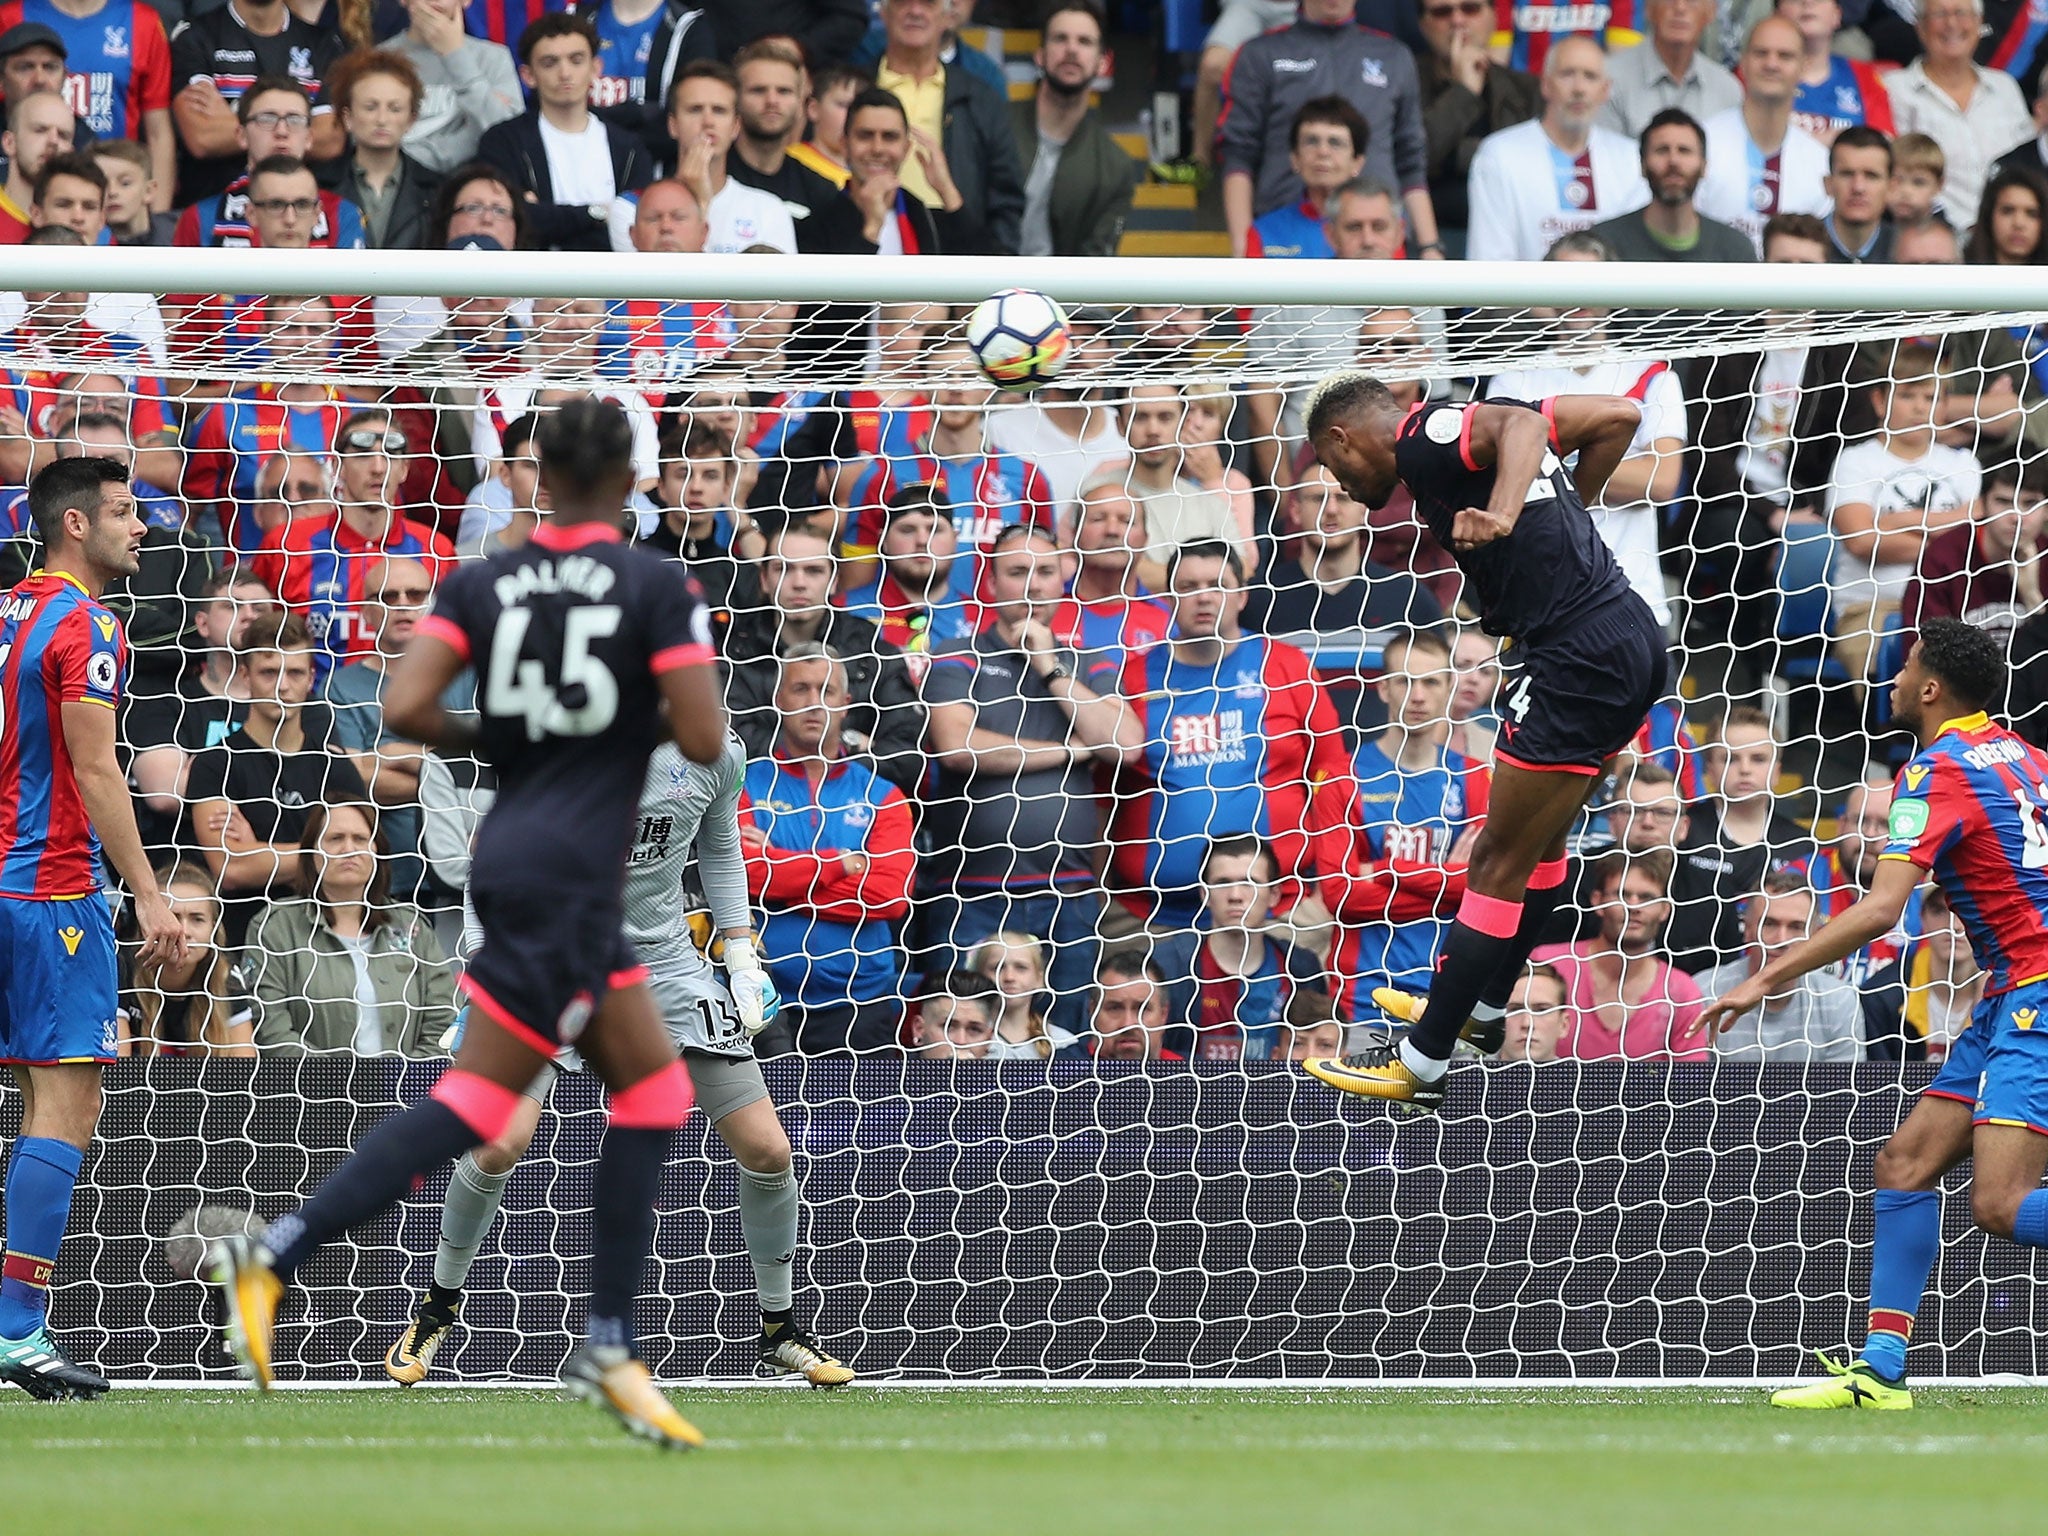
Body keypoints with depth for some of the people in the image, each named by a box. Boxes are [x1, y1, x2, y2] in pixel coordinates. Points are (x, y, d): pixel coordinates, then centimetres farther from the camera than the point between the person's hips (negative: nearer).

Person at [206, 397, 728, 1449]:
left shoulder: (481, 585, 5)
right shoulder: (657, 586, -8)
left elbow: (405, 707, -6)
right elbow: (703, 740, -13)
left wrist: (490, 738, 12)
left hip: (512, 851, 7)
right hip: (568, 878, -7)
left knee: (656, 1092, 14)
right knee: (475, 1104, -8)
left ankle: (609, 1350, 10)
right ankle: (273, 1257, -18)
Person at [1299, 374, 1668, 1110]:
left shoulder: (1420, 437, -7)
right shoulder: (1460, 430, 17)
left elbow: (1525, 422, -27)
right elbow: (1618, 416, 21)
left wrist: (1502, 514, -43)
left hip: (1578, 656, -10)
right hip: (1632, 635, 10)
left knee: (1500, 859, -2)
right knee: (1540, 833, 25)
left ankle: (1420, 1065, 4)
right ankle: (1482, 1011, 41)